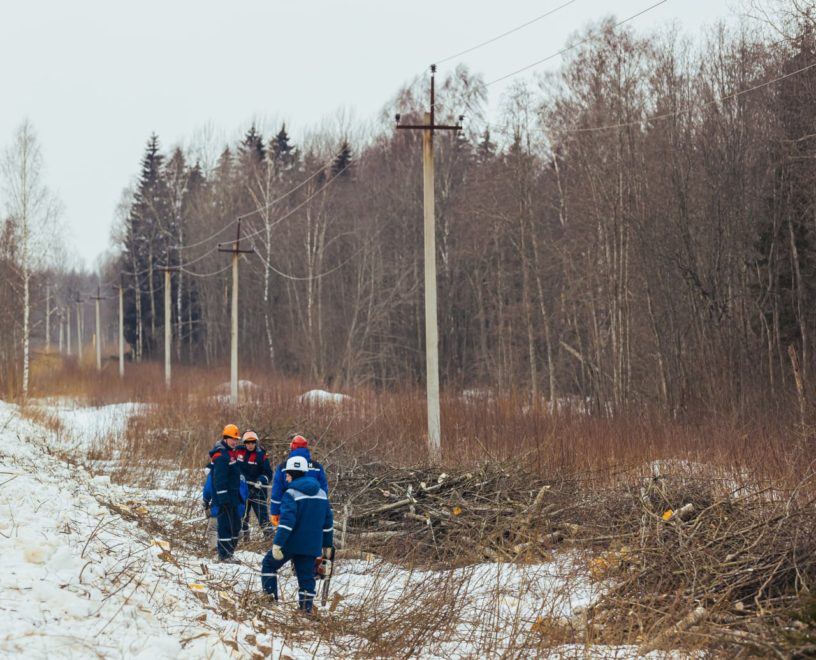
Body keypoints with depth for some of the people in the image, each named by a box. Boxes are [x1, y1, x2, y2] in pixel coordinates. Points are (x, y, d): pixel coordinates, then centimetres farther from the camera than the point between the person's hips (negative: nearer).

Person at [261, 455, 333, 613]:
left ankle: (270, 597, 6)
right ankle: (306, 607, 5)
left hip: (292, 542, -5)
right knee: (307, 575, 10)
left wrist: (277, 544, -23)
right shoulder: (321, 493, 10)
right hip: (312, 545, 5)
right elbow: (328, 521, 15)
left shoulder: (291, 494, -11)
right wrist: (327, 545, 23)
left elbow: (287, 521, -21)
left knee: (269, 564, 11)